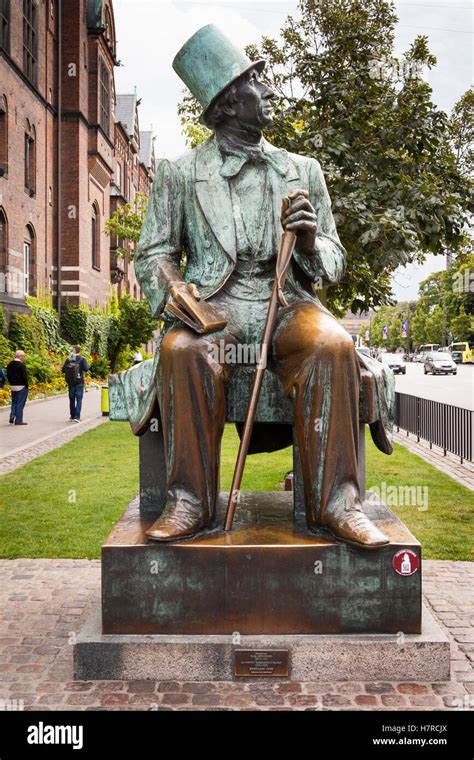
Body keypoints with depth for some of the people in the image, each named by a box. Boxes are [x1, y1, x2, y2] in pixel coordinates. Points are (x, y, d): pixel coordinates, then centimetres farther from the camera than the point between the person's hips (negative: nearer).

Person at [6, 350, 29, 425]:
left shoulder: (10, 365, 7)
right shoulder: (21, 365, -17)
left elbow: (8, 376, 11)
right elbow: (24, 376, -18)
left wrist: (12, 383, 15)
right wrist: (26, 386, -8)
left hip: (13, 386, 7)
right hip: (21, 387, -7)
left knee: (14, 402, 19)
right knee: (20, 404, 1)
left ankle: (12, 415, 3)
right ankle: (18, 420, 4)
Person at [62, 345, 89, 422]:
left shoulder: (68, 359, 1)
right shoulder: (82, 359, -8)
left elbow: (63, 369, -1)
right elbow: (86, 369, -15)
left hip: (70, 382, 3)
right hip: (79, 382, -3)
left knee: (72, 399, 13)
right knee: (79, 399, -2)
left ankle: (72, 416, 19)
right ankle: (77, 417, -12)